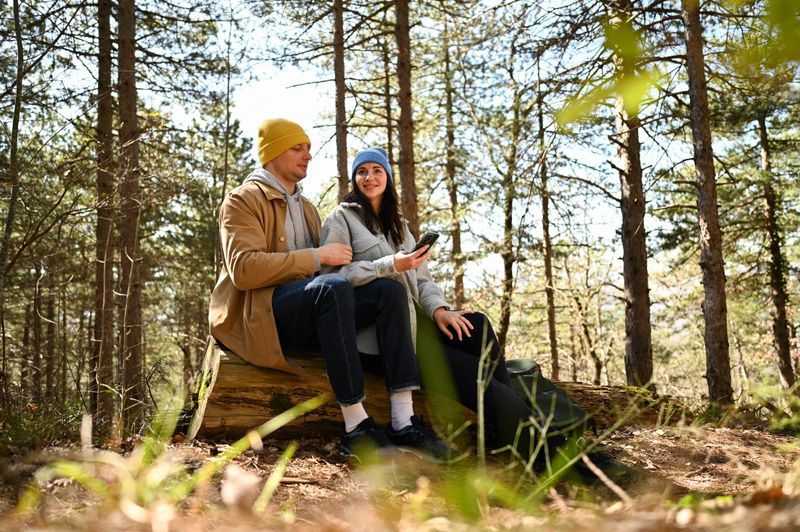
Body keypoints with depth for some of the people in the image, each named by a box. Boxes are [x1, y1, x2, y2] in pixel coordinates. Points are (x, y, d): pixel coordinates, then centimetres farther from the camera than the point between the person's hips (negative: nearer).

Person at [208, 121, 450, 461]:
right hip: (259, 314, -8)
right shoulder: (244, 200, 0)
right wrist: (316, 257, -18)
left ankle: (403, 423, -26)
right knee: (334, 287, -36)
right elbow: (243, 269, -17)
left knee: (389, 290, -15)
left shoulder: (306, 208, 26)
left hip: (309, 312, 8)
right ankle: (356, 428, -37)